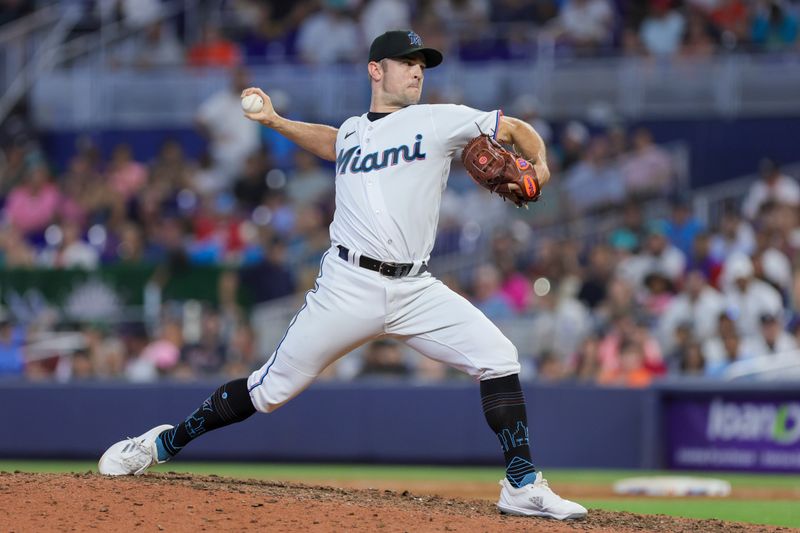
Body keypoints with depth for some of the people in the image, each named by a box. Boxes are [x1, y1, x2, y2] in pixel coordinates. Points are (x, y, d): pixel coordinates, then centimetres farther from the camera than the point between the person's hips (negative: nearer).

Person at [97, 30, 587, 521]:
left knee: (498, 358, -16)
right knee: (272, 389, 0)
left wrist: (538, 167, -11)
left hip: (416, 290, 0)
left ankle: (523, 487, -7)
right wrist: (275, 121, 30)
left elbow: (518, 130, 8)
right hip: (349, 289, 0)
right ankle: (163, 445, 17)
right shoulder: (352, 131, 15)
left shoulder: (439, 121, 6)